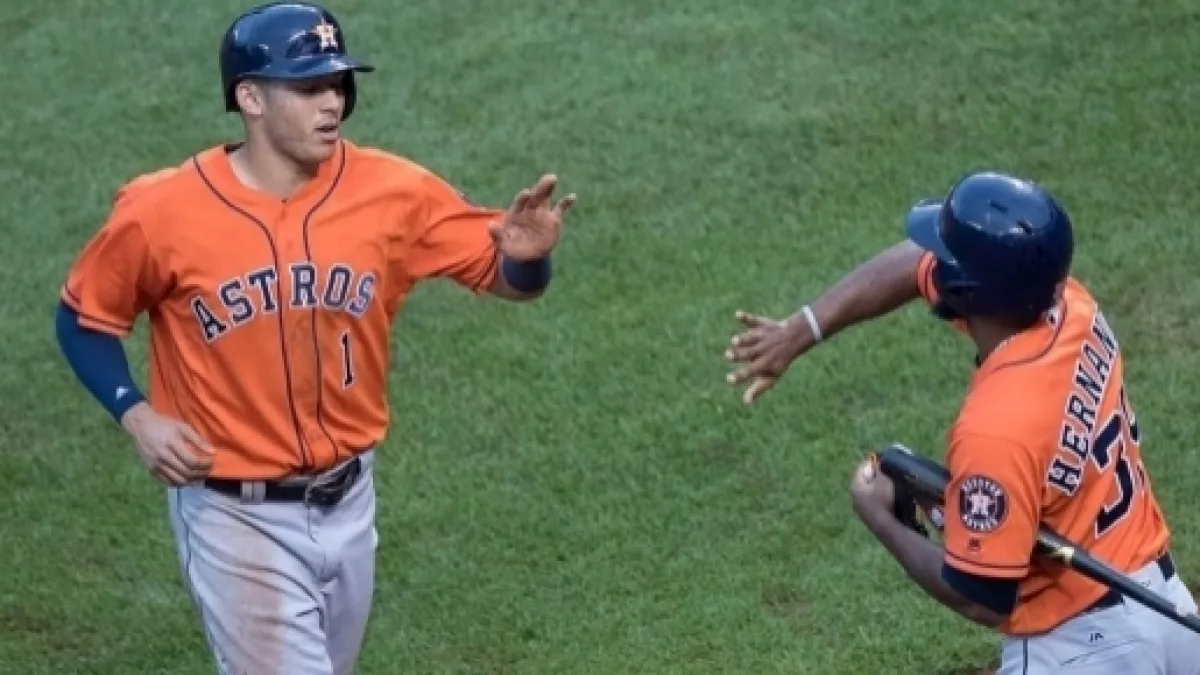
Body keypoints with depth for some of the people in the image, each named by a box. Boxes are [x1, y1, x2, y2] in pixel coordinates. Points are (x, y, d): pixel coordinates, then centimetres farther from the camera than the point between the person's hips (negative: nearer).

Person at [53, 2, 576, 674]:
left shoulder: (393, 192, -9)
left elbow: (506, 277, -4)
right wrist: (137, 416, -15)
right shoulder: (162, 211, -15)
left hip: (348, 502, 4)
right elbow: (86, 318, 1)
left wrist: (525, 257, -28)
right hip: (238, 516, -4)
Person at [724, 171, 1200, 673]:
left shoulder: (995, 429, -31)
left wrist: (879, 519, -9)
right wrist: (799, 331, -5)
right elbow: (913, 261, 5)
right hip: (1159, 596, 8)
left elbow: (984, 600, -23)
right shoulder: (1068, 302, -9)